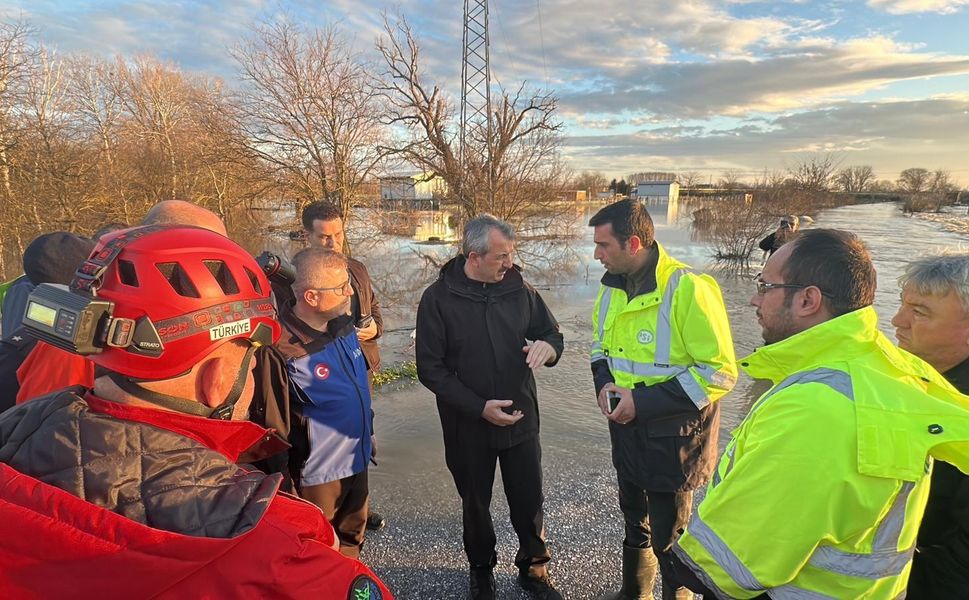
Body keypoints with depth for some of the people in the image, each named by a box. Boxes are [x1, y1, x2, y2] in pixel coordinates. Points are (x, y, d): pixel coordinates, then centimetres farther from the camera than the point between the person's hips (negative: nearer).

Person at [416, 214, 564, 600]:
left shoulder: (518, 288, -6)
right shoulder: (438, 298, -14)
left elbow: (551, 333, 6)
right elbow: (430, 368, -12)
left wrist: (547, 346, -20)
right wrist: (479, 407, -20)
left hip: (521, 419, 2)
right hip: (469, 426, -1)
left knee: (529, 500, 14)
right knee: (475, 503, 19)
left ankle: (533, 568, 39)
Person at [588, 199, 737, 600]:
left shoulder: (687, 289, -23)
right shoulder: (612, 286, 0)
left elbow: (720, 371, -22)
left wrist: (644, 401, -24)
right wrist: (604, 382, -6)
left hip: (671, 438, -7)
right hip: (626, 432, 7)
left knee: (669, 540, 11)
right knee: (633, 520, 26)